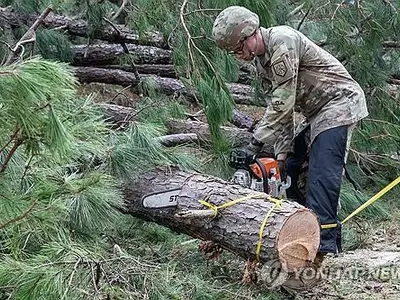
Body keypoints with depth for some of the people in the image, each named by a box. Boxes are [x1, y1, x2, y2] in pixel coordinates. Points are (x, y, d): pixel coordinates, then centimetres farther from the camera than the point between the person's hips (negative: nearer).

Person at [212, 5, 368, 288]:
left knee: (320, 176, -21)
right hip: (317, 114, 10)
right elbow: (279, 108, 5)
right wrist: (282, 153, -4)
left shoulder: (283, 41, -21)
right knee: (287, 170, 8)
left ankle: (326, 248, -24)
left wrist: (255, 143, -21)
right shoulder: (261, 61, 9)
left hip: (339, 104, -10)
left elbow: (283, 103, -24)